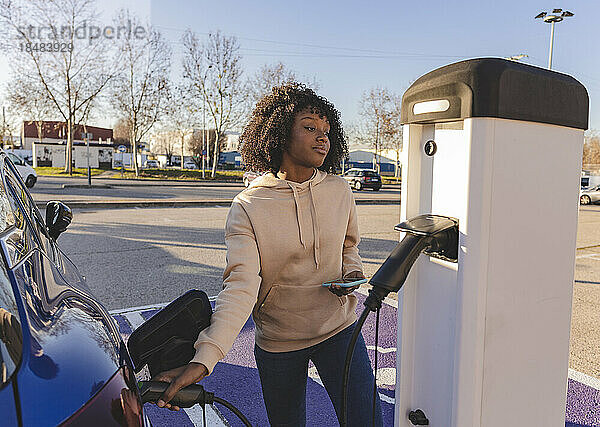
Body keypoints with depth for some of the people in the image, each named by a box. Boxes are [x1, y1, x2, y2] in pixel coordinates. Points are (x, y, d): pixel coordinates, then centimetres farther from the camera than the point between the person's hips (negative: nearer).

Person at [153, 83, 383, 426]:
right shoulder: (247, 207, -15)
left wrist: (352, 272, -6)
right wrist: (203, 359, -35)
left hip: (339, 330, 2)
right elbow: (240, 287, -24)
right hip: (278, 343, -1)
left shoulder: (339, 191, -4)